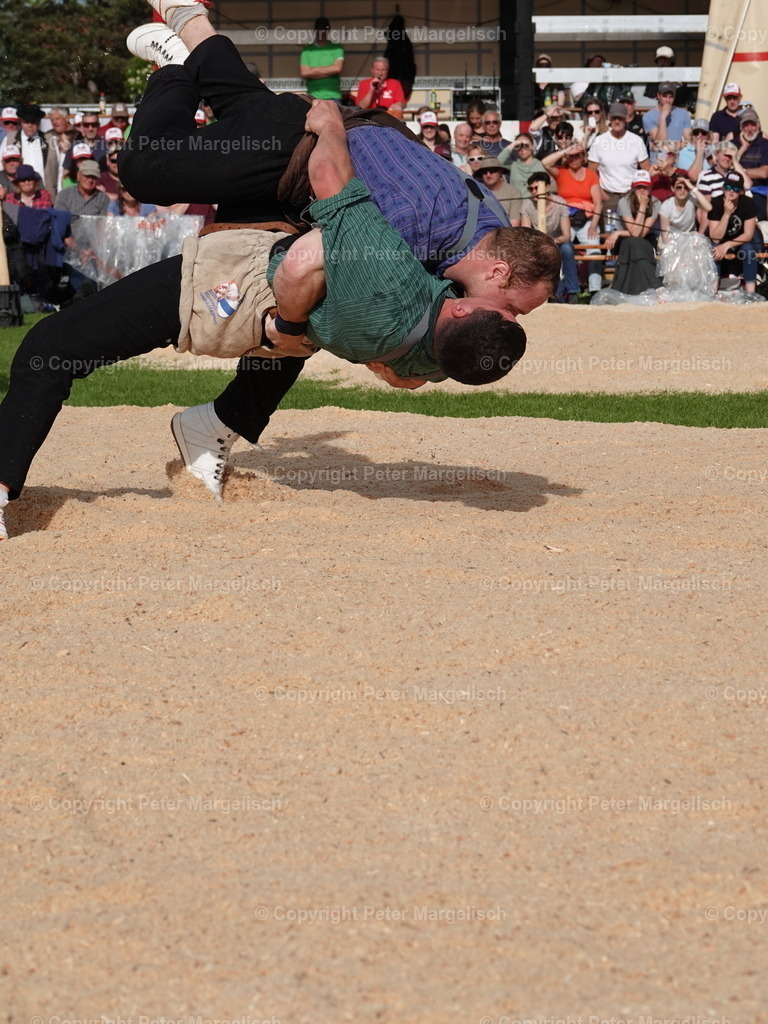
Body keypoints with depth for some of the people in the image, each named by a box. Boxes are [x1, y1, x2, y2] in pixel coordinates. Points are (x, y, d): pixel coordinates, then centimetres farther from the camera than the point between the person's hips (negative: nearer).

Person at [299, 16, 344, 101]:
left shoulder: (337, 48, 8)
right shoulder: (307, 50, 9)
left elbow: (338, 68, -6)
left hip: (333, 97, 0)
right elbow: (304, 73, -1)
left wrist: (314, 70, -1)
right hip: (313, 97, 0)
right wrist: (329, 70, -3)